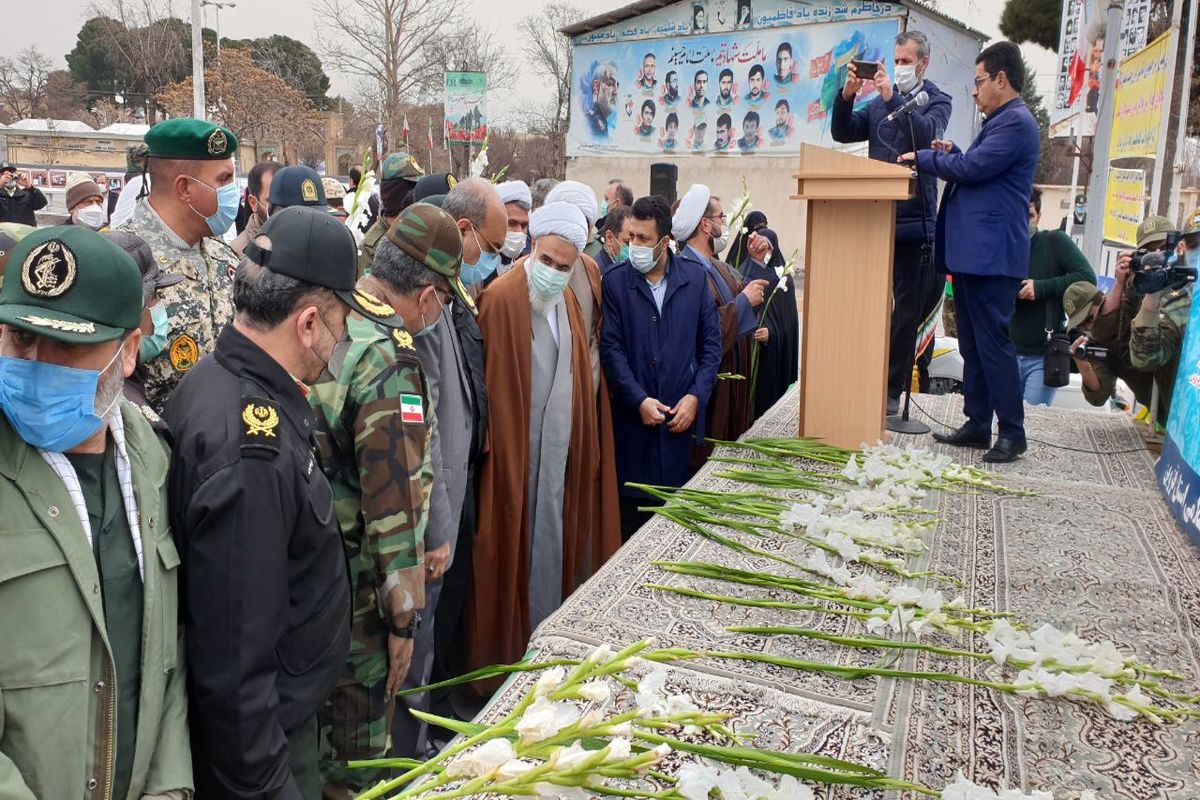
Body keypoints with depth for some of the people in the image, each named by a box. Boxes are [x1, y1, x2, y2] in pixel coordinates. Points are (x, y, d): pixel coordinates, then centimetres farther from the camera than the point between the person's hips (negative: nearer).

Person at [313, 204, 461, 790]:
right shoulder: (391, 363, -25)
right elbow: (395, 505, -24)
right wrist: (404, 618, -15)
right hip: (351, 589, -8)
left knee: (309, 722, 27)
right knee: (353, 747, 13)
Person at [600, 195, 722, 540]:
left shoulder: (695, 280, 5)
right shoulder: (615, 283, 0)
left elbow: (711, 343, 6)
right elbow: (611, 348, -5)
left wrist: (696, 397, -5)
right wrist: (638, 399, -13)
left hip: (683, 417, 2)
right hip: (633, 416, -1)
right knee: (631, 516, 3)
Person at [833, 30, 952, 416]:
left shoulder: (937, 101, 3)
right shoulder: (878, 102, 14)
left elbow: (926, 135, -16)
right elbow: (842, 133, 6)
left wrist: (893, 98, -23)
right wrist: (846, 95, -9)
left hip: (914, 221, -4)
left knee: (907, 309, 1)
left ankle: (892, 390, 8)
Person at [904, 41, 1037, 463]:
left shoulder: (1016, 122, -11)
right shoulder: (999, 122, 20)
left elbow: (972, 168, -19)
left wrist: (922, 157, -5)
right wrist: (951, 155, 10)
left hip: (992, 254, -10)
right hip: (971, 252, 10)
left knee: (993, 343, -6)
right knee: (972, 344, 12)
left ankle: (1012, 433, 2)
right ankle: (977, 424, 19)